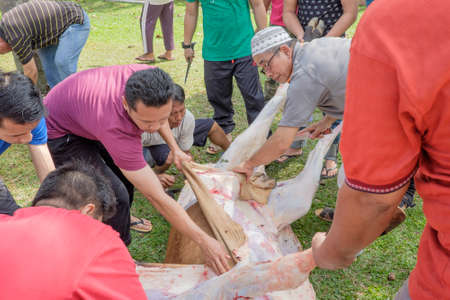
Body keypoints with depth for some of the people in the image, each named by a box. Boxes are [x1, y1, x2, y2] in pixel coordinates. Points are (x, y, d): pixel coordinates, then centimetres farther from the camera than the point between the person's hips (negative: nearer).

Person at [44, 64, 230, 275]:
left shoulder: (148, 78, -27)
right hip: (58, 134, -7)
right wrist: (204, 241, -32)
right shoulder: (117, 129, -43)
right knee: (116, 195, -17)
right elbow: (157, 198, -37)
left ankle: (119, 220, 42)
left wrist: (175, 149, 3)